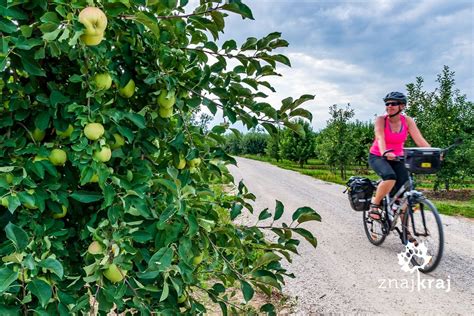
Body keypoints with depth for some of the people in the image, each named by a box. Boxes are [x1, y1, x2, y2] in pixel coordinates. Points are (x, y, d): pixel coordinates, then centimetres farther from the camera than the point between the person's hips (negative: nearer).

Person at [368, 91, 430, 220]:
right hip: (378, 157, -3)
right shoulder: (381, 120, -15)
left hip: (396, 158, 3)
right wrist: (385, 153, -50)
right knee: (390, 177, -35)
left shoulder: (408, 121, -7)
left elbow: (420, 140, -16)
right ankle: (374, 205, -14)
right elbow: (380, 138, -31)